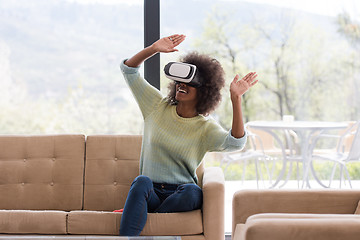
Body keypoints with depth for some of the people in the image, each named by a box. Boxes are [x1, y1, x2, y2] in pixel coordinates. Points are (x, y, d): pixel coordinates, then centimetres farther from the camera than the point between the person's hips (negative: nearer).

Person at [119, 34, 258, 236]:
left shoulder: (206, 128, 1)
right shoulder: (158, 107, 10)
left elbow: (235, 143, -21)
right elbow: (129, 70, 9)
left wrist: (236, 98, -28)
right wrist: (153, 49, -6)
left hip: (180, 193, -1)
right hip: (150, 193, 1)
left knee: (193, 193, -36)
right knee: (142, 181, -34)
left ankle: (134, 214, -21)